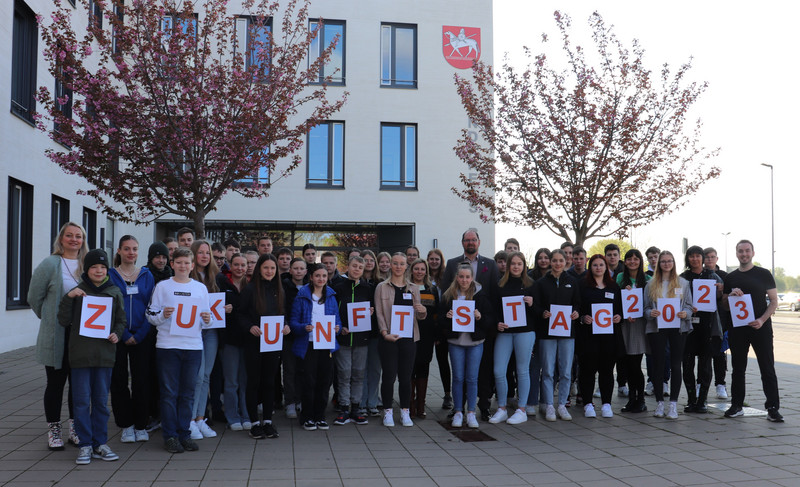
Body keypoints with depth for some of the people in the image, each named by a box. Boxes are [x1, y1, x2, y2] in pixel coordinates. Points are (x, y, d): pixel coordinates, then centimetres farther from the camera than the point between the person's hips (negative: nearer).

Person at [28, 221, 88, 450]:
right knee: (56, 383, 6)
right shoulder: (50, 264, -4)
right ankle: (53, 431, 17)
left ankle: (75, 428, 21)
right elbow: (34, 298, 1)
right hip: (56, 336, -3)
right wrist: (51, 319, 7)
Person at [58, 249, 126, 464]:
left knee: (101, 401, 8)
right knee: (82, 401, 2)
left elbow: (121, 320, 13)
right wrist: (68, 297, -12)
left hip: (105, 354, 1)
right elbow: (64, 321, -1)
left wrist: (116, 334, -6)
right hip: (80, 353, -1)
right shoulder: (77, 291, 2)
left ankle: (100, 444, 17)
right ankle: (85, 445, 12)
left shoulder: (114, 292, 6)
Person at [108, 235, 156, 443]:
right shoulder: (110, 275, 1)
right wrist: (124, 334, -9)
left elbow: (151, 307, 3)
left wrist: (140, 334, -7)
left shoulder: (147, 275, 7)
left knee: (142, 380, 2)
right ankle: (126, 425, 13)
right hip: (118, 337, -1)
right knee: (118, 380, 2)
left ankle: (141, 425, 13)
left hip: (143, 337, 1)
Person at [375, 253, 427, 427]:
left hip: (408, 337, 2)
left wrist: (423, 311, -10)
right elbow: (379, 313, -1)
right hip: (388, 338, -2)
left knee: (406, 376, 4)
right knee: (389, 375, -1)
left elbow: (419, 316, 14)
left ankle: (405, 412, 15)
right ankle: (388, 412, 11)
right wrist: (385, 333, -14)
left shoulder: (413, 288, 12)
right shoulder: (382, 287, 4)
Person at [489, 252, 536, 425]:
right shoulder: (500, 285, 10)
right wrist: (497, 323, -5)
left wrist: (531, 304, -15)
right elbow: (495, 308, 12)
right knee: (498, 371, -1)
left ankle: (521, 410, 13)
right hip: (504, 331, 2)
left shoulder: (531, 284, 4)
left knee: (522, 370, 3)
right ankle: (502, 409, 13)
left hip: (525, 331, -2)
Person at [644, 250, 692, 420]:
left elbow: (689, 305, 6)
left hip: (678, 328, 0)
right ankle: (659, 403, 11)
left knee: (676, 366, 0)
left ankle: (673, 404, 4)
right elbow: (646, 307, 7)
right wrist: (651, 313, -14)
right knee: (658, 365, 2)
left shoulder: (683, 283, 8)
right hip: (656, 328, 0)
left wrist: (685, 313, -15)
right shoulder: (651, 284, 8)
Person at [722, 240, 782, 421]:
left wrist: (762, 320, -14)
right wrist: (731, 295, -8)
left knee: (767, 369, -2)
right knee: (738, 368, 9)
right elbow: (723, 304, 14)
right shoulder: (730, 277, 11)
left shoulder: (764, 274, 2)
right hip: (737, 329, 3)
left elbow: (774, 301, 0)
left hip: (761, 327, -3)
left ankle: (773, 408, 2)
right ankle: (736, 405, 17)